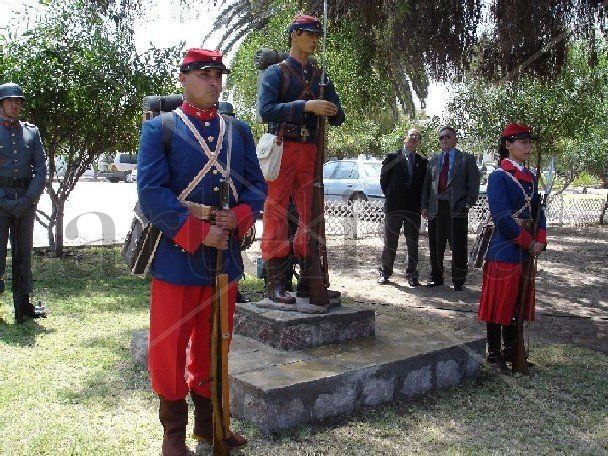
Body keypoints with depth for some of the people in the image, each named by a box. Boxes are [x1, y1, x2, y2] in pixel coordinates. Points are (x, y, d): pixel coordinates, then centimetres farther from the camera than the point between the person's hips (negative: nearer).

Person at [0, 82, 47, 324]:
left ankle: (23, 306, 17)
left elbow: (41, 169, 5)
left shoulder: (32, 132, 9)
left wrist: (28, 199, -6)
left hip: (26, 201, 3)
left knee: (23, 254, 9)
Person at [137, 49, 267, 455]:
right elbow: (151, 193, -12)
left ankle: (209, 423, 33)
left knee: (213, 345, 16)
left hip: (225, 254, 4)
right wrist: (200, 232, -18)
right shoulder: (159, 129, -2)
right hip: (176, 253, -4)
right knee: (170, 346, 6)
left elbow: (258, 186, 8)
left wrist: (238, 217, -12)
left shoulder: (239, 130, 12)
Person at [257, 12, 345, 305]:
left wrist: (331, 111, -7)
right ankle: (275, 284, 0)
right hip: (282, 150, -6)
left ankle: (308, 282, 14)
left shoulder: (320, 77, 17)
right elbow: (265, 111, -14)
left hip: (310, 153, 6)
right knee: (276, 217, -4)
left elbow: (338, 117, 16)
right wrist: (306, 106, -21)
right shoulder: (275, 72, 1)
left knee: (312, 217, 6)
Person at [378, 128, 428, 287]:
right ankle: (385, 272, 16)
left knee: (413, 243, 6)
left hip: (414, 208, 2)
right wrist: (390, 197, 3)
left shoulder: (423, 162, 8)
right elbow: (383, 180, 4)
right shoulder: (392, 158, 2)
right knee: (390, 242, 5)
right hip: (394, 207, -2)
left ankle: (412, 275, 15)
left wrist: (420, 202, 2)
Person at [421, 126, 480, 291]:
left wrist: (468, 204, -11)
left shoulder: (467, 159, 4)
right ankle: (436, 277, 25)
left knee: (458, 247, 1)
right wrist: (425, 206, 6)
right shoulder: (433, 160, 15)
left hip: (457, 208, -3)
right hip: (435, 208, 4)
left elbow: (473, 183, -1)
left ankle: (458, 281, 12)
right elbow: (426, 184, 14)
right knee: (435, 247, 10)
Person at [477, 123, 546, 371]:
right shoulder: (498, 177, -12)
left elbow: (537, 211, 14)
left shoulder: (531, 177, 13)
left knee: (518, 302, 15)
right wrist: (530, 243, -14)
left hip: (526, 251, 8)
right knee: (499, 303, 1)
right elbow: (503, 219, -19)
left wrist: (540, 241, -2)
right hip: (504, 251, -8)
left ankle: (511, 349, 28)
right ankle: (494, 353, 14)